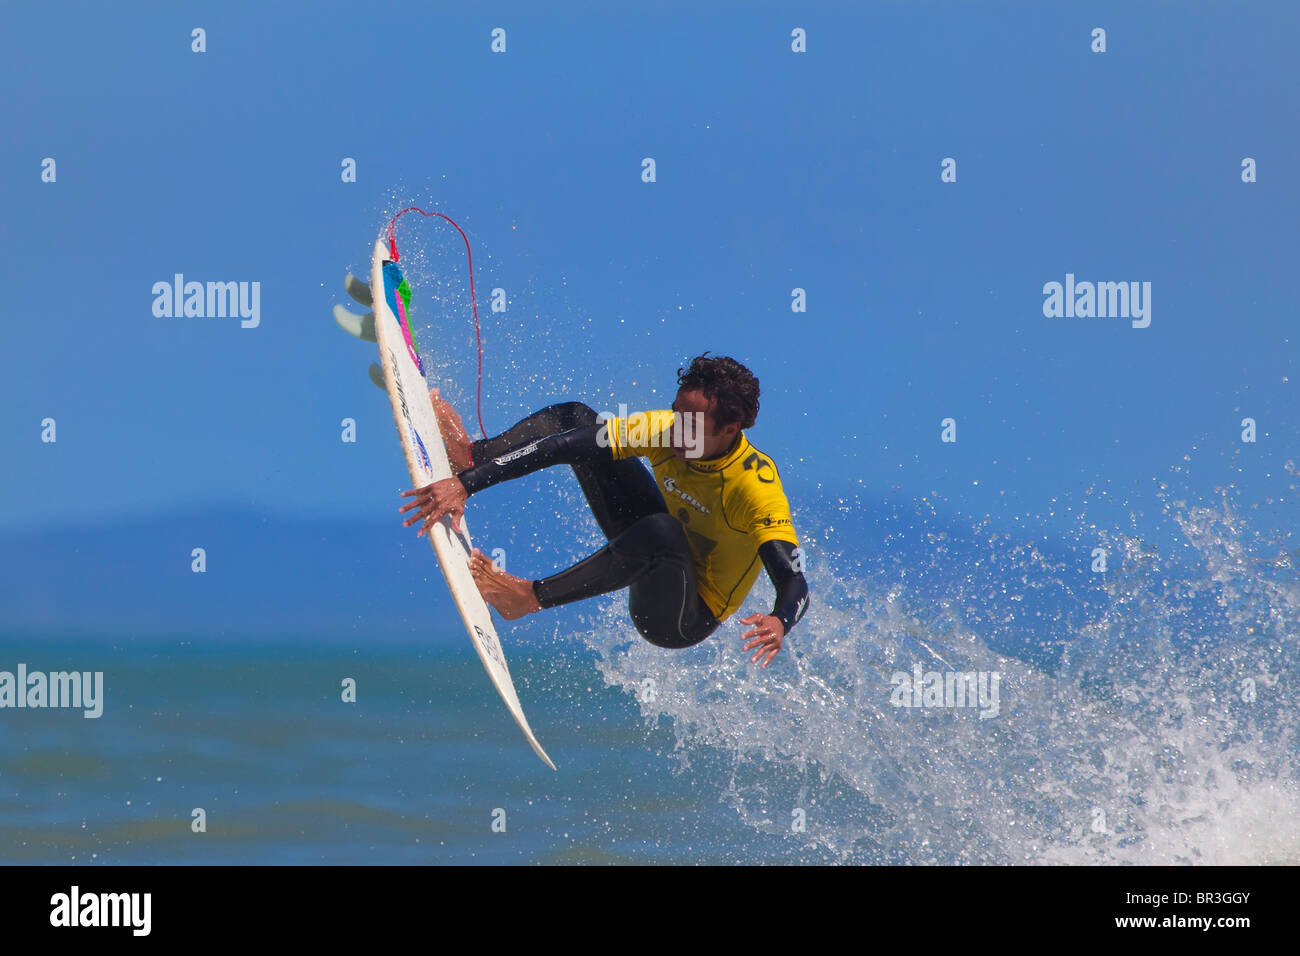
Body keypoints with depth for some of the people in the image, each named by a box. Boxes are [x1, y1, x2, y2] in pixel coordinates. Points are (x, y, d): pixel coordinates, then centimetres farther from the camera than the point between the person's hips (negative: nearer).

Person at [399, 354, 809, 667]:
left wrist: (779, 624, -65)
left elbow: (794, 582, -41)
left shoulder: (756, 486, -33)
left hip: (688, 618, -7)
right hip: (661, 561, 7)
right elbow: (565, 446, -19)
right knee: (575, 418, 4)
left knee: (662, 531, -43)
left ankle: (527, 597, -28)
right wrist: (465, 484, -24)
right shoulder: (665, 429, -17)